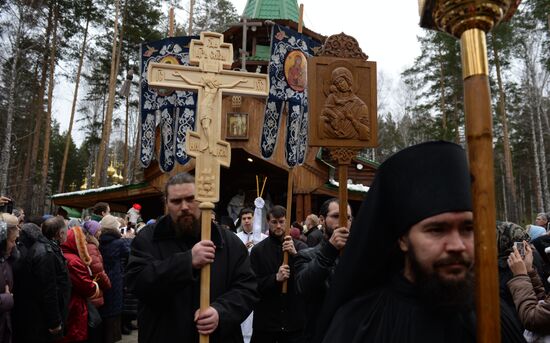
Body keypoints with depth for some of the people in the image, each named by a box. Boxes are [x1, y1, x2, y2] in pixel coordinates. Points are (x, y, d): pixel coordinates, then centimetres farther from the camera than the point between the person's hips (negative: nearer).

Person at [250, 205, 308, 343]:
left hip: (294, 319, 1)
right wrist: (275, 278, -20)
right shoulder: (258, 250, -1)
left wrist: (295, 254, -22)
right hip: (265, 320, 0)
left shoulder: (300, 247, 1)